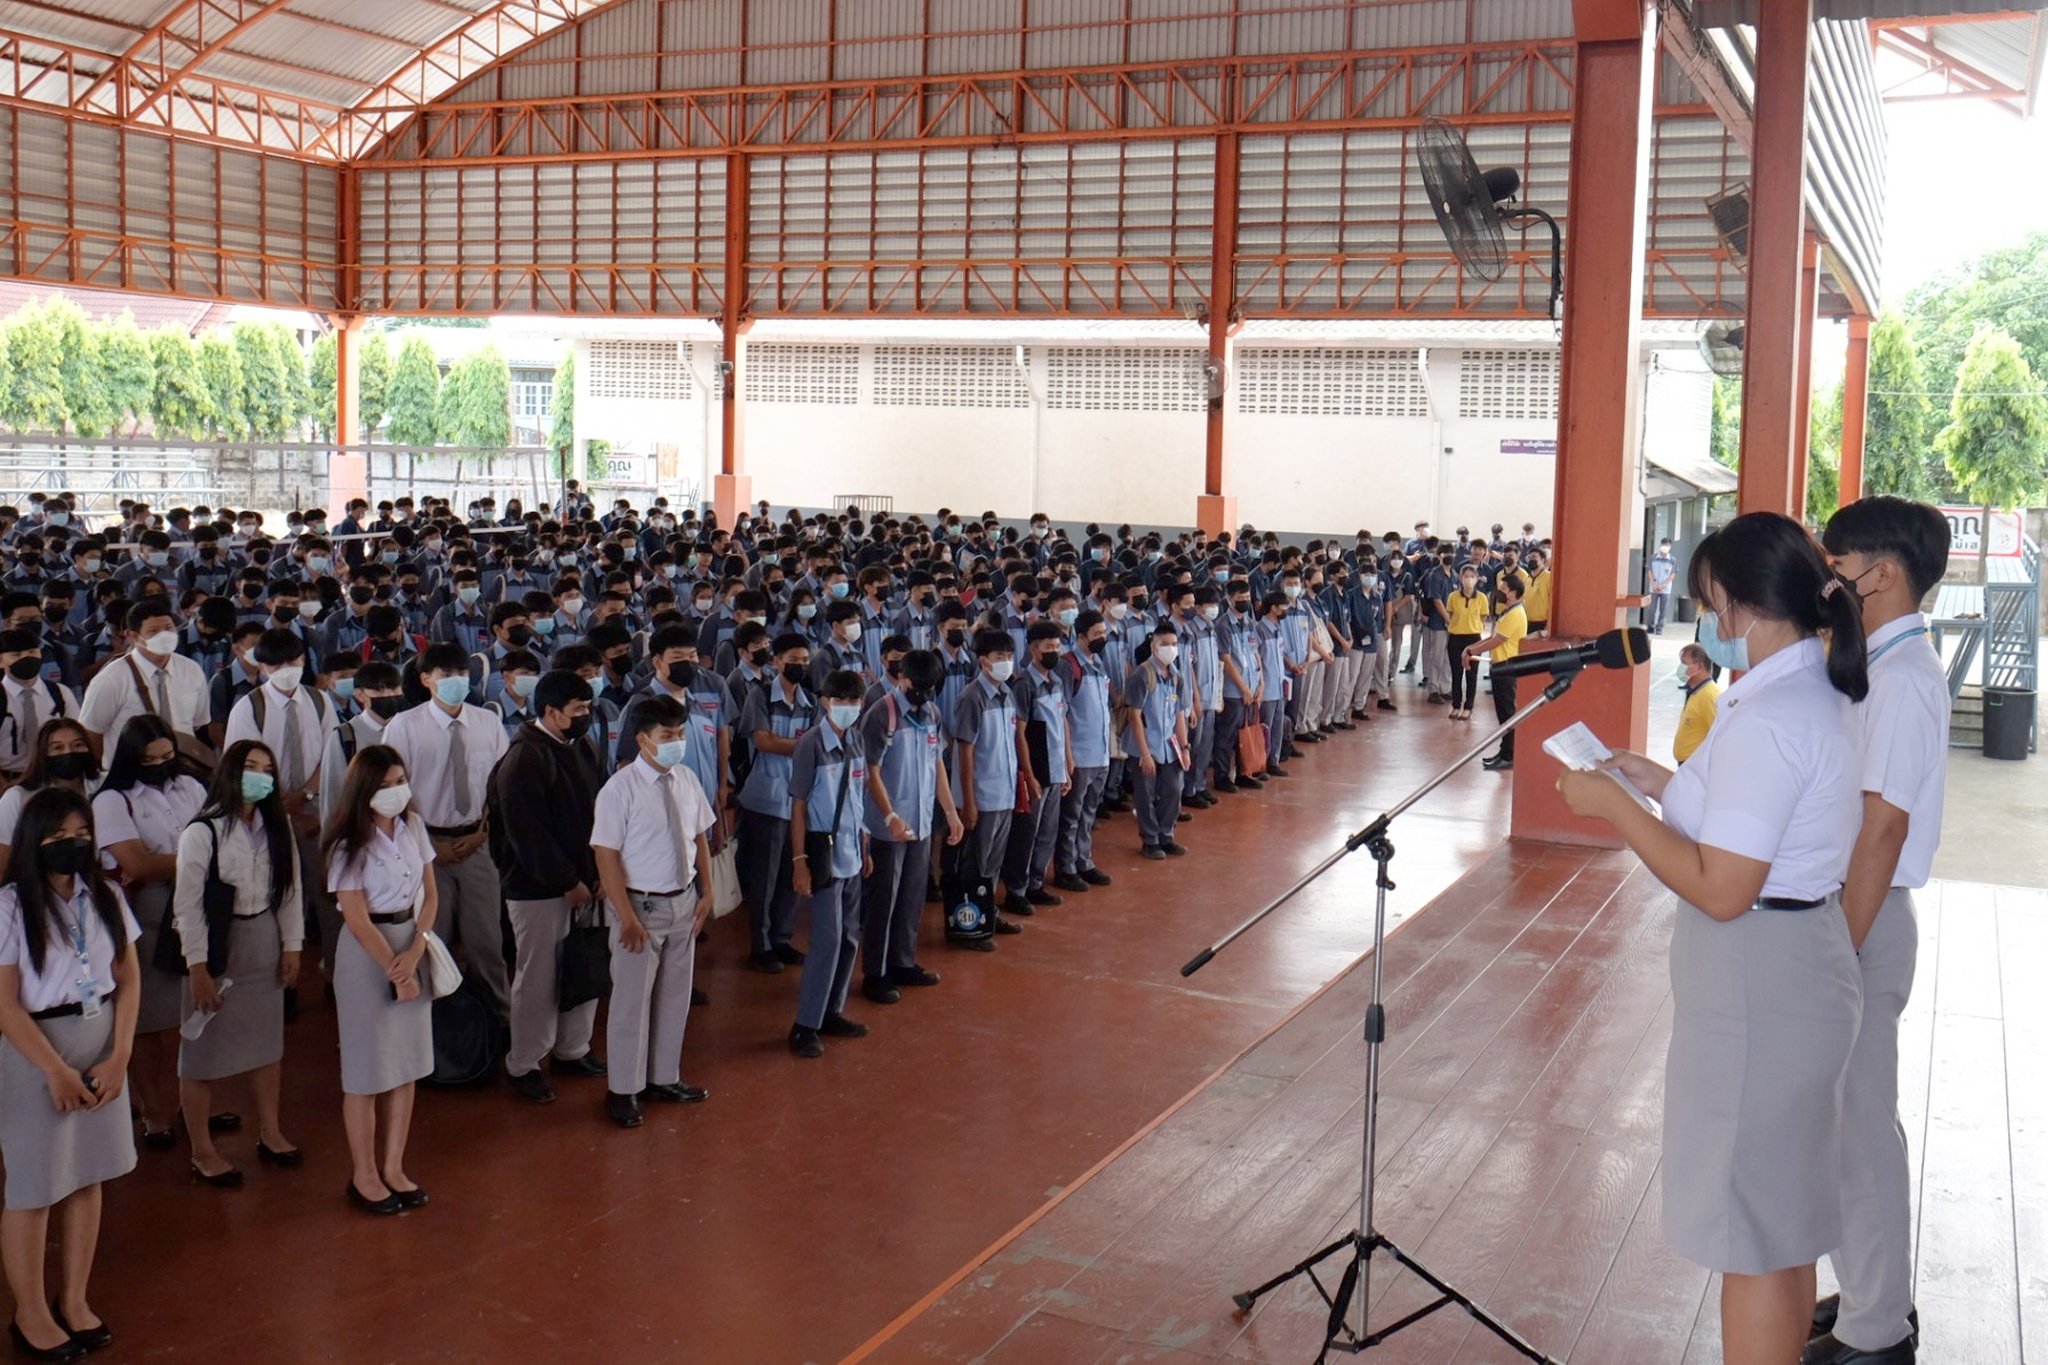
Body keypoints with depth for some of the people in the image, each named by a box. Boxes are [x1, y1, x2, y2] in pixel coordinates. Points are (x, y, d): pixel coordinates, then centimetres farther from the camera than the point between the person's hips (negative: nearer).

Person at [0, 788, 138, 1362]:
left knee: (88, 1175, 11)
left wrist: (118, 1057, -4)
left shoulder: (105, 897, 3)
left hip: (101, 1045, 5)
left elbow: (129, 979, 5)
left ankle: (74, 1301, 25)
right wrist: (56, 1070, -15)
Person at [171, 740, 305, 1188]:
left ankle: (269, 1134, 31)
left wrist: (292, 945, 4)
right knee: (203, 1049, 4)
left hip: (264, 944, 5)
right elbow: (187, 903, -14)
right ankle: (202, 1152, 16)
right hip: (216, 947, -5)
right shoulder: (202, 832, -15)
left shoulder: (277, 827, 1)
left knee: (267, 1042, 16)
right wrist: (197, 967, -15)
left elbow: (291, 889, 6)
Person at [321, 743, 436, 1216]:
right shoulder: (350, 844, -12)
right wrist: (397, 971, -12)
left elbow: (429, 895, 5)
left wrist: (414, 954, -8)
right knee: (367, 1069, 3)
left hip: (412, 943, 5)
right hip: (367, 952, -5)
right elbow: (357, 920, -13)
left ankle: (393, 1168, 21)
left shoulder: (413, 825, 3)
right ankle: (363, 1176, 17)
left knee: (407, 1062, 9)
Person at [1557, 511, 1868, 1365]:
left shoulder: (1767, 721, -24)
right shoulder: (1817, 695, 8)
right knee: (1785, 1215, 23)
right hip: (1796, 970, 10)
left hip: (1758, 984, -10)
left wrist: (1616, 808, -18)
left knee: (1754, 1229, 3)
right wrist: (1659, 783, 11)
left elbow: (1720, 889, -27)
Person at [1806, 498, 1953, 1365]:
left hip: (1862, 919, -10)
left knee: (1857, 1128, 2)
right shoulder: (1884, 666, 10)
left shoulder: (1900, 679, -19)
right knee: (1846, 1121, 19)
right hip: (1842, 908, 10)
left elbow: (1882, 830, -22)